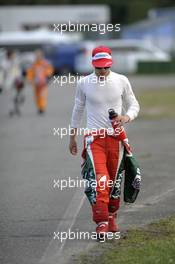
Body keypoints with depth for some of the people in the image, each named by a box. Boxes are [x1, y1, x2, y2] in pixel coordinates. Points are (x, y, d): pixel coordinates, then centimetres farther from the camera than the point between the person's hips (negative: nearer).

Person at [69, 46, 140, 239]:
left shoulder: (121, 81, 0)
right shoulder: (84, 84, -2)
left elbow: (134, 105, 9)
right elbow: (78, 109, 12)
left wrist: (127, 117, -14)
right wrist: (72, 137, 16)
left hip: (116, 137, 2)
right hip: (94, 137, -2)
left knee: (114, 180, 10)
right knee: (100, 180, -17)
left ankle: (111, 217, 30)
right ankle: (101, 223, -17)